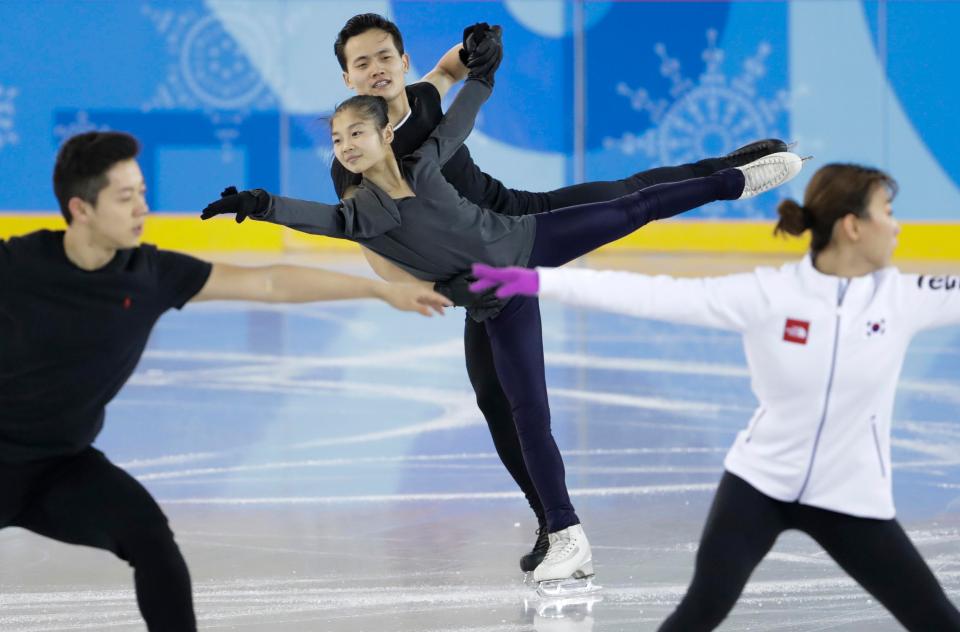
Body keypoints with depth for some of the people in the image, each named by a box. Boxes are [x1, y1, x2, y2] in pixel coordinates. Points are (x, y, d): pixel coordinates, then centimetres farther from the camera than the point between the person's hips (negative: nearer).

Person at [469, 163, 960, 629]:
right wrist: (541, 281, -25)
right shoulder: (767, 295, -16)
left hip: (848, 498, 2)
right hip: (761, 480, -2)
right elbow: (656, 296, -20)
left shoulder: (903, 298, -8)